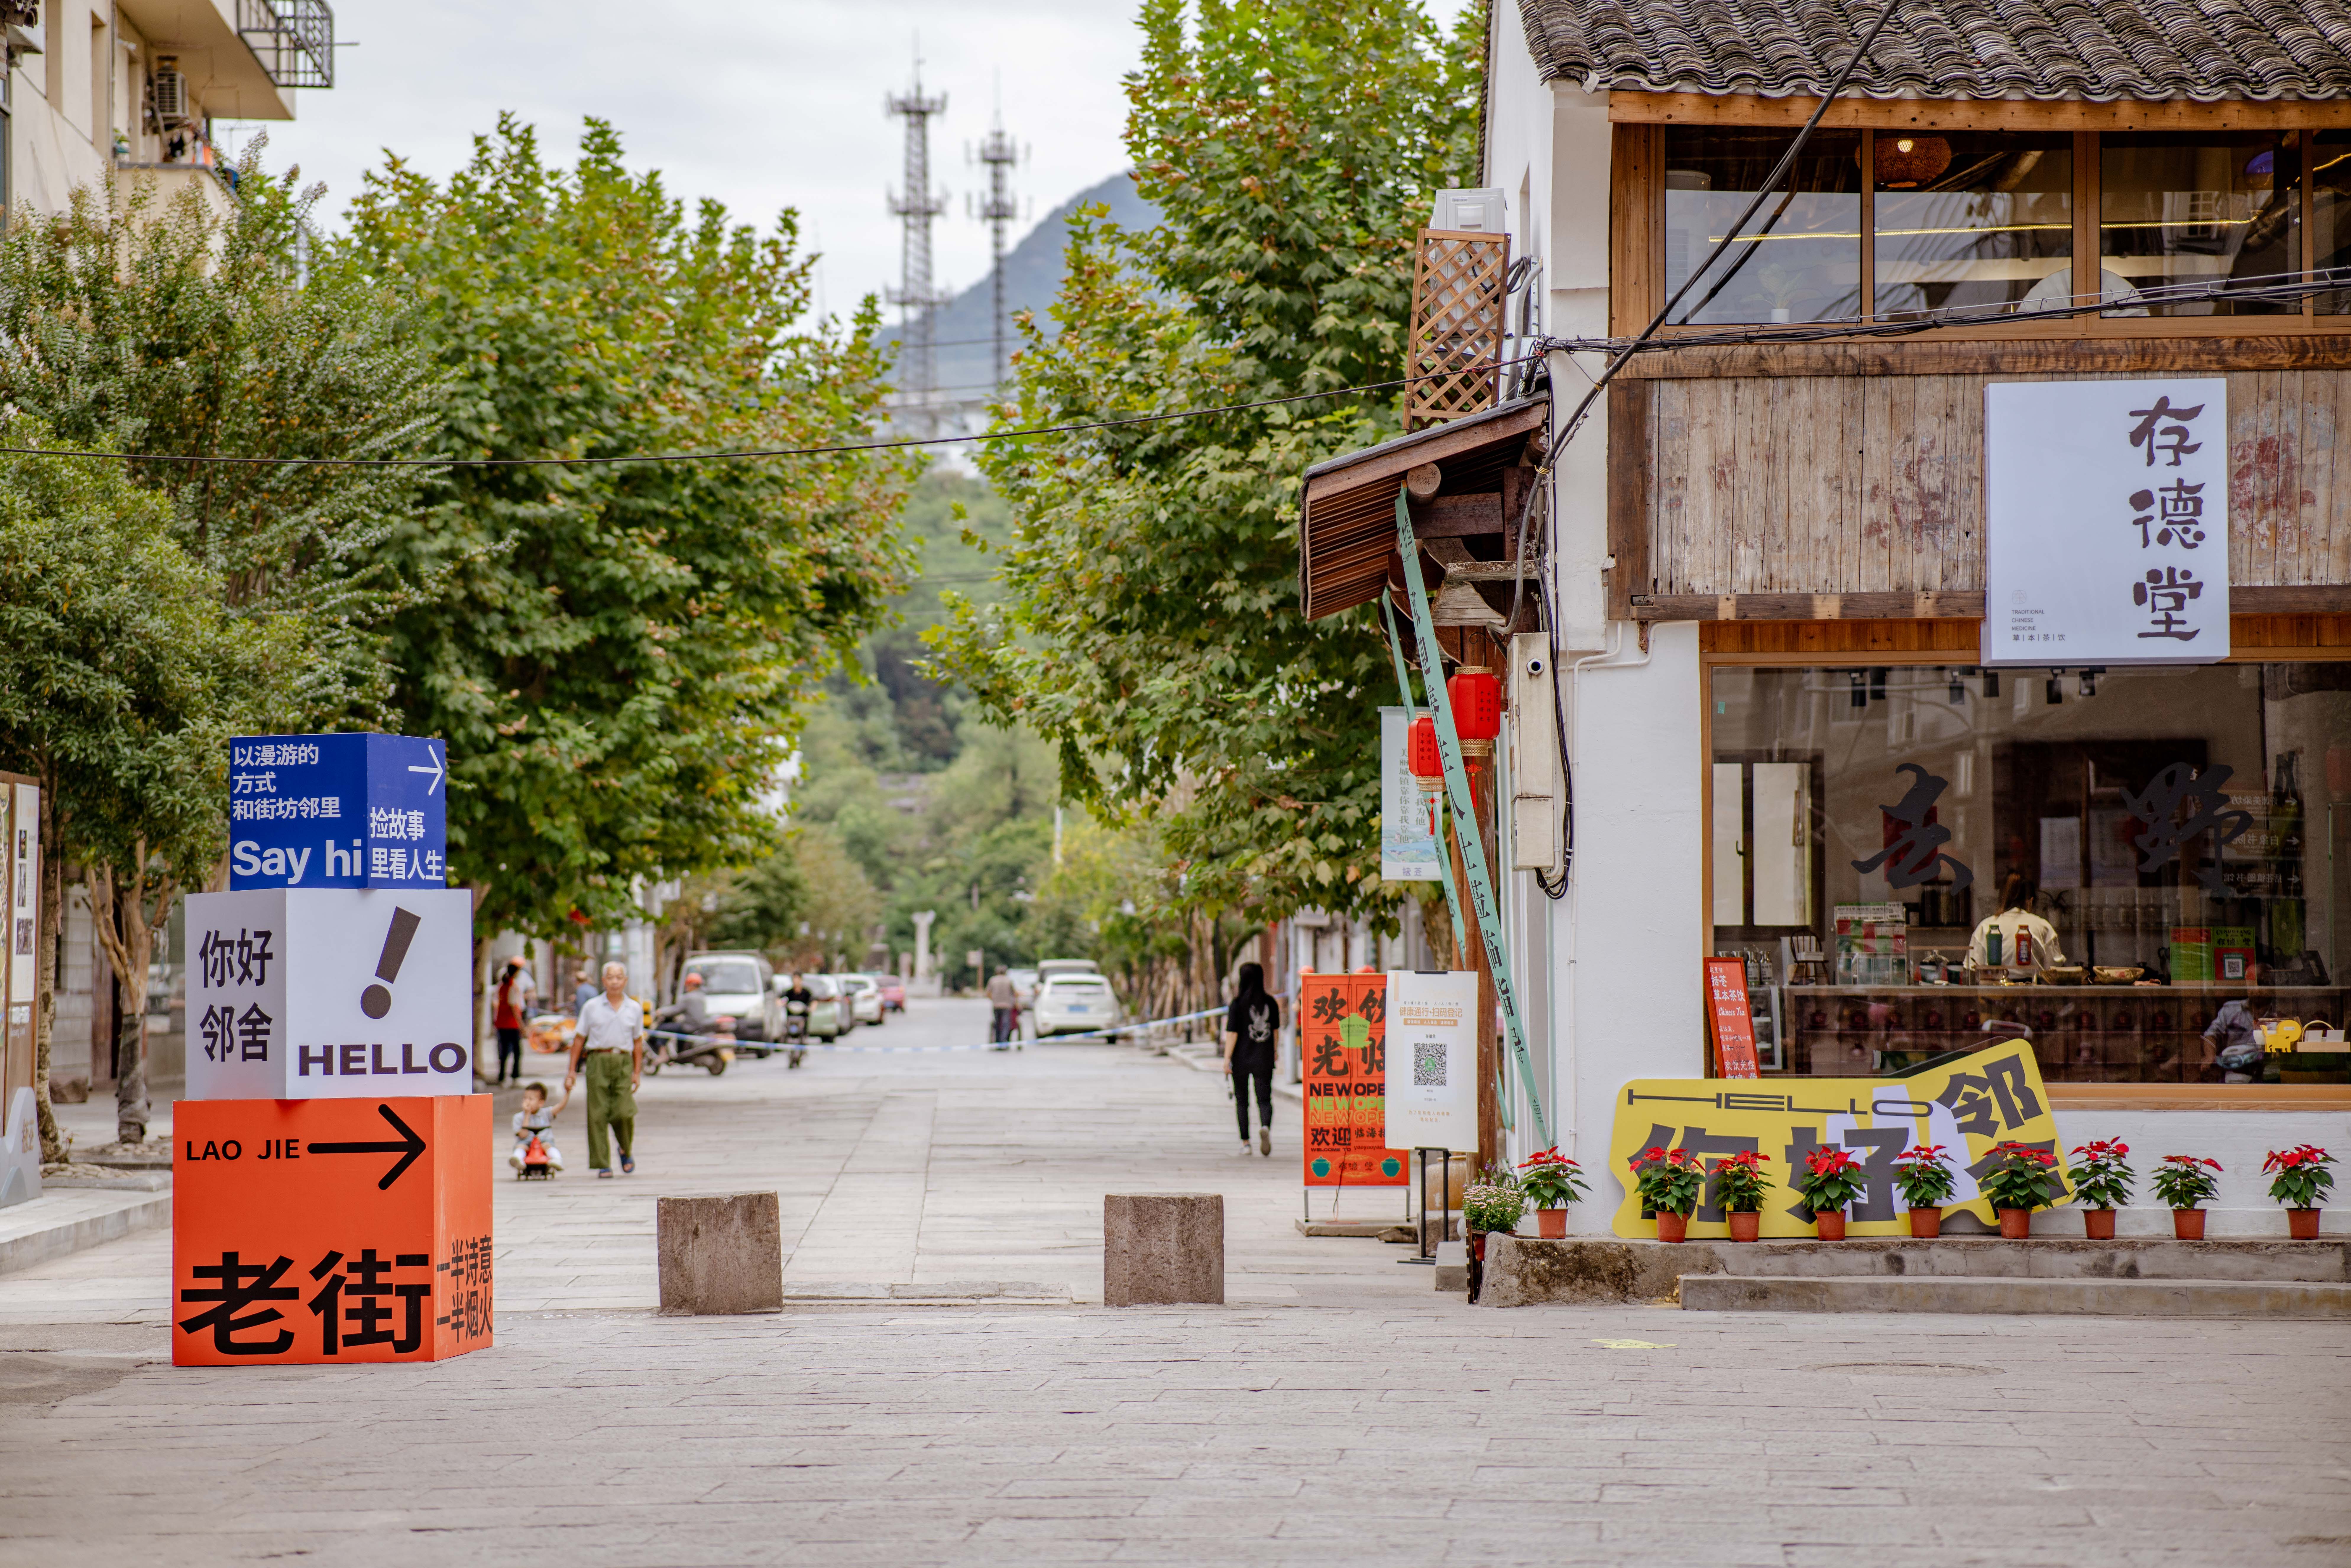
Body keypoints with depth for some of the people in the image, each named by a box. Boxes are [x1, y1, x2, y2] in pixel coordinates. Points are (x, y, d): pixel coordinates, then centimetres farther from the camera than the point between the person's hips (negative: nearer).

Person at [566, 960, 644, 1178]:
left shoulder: (635, 1009, 11)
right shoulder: (592, 1007, 8)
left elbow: (638, 1042, 15)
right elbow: (579, 1039, 9)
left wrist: (637, 1072, 6)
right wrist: (572, 1070, 4)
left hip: (623, 1064, 0)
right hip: (598, 1062, 0)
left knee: (624, 1112, -11)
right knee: (598, 1114, -4)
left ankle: (626, 1151, 18)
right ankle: (602, 1164, 1)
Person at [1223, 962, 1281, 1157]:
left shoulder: (1238, 1004, -9)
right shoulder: (1271, 1003, 2)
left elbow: (1232, 1033, -13)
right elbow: (1276, 1031, 12)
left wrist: (1227, 1058, -9)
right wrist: (1273, 1051, 28)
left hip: (1241, 1059, -2)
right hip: (1264, 1059, 2)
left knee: (1242, 1101, 10)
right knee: (1265, 1099, 2)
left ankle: (1245, 1142, 11)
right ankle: (1265, 1127, -28)